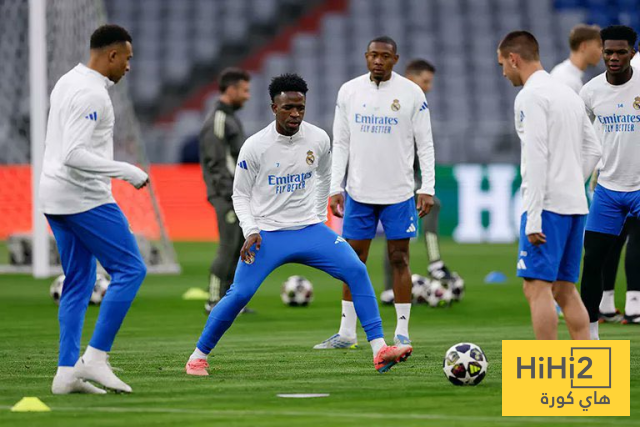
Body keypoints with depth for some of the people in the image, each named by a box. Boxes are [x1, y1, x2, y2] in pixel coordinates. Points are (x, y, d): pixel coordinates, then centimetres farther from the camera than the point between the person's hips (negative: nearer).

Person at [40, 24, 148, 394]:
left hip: (56, 196, 10)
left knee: (79, 281, 13)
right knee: (130, 269, -5)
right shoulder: (92, 94, -17)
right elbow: (74, 155, -26)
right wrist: (127, 172, -21)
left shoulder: (67, 83, 14)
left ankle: (67, 372, 9)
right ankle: (95, 358, -7)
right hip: (84, 197, -10)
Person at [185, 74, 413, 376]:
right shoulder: (255, 146, -9)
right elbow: (240, 195, 0)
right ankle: (198, 356, 4)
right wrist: (250, 231, -14)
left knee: (357, 271, -16)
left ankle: (379, 351, -15)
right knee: (239, 294, -16)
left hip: (310, 229, 3)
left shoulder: (318, 139, -1)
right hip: (267, 234, -3)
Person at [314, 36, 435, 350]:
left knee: (399, 259, 1)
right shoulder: (349, 91, 4)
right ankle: (347, 332, 13)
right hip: (358, 192, 2)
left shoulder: (411, 93, -3)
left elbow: (425, 144, -1)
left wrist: (427, 188, -8)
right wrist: (335, 188, 1)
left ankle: (402, 333, 7)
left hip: (398, 193, -2)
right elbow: (340, 143, 7)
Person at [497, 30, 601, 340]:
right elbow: (592, 150, 20)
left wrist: (533, 218, -19)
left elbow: (536, 158, -17)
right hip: (575, 204, 9)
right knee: (565, 290, 11)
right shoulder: (569, 94, 18)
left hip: (547, 205, -9)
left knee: (537, 288, -9)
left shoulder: (530, 97, -10)